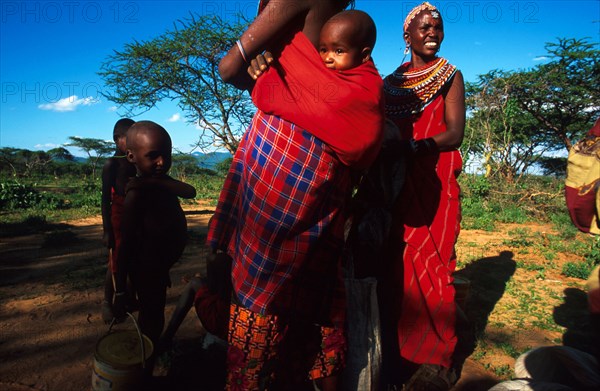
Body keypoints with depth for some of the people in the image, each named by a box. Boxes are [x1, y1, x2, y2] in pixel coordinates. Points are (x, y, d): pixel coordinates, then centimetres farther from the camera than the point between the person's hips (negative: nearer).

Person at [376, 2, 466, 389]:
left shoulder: (451, 76, 7)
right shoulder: (391, 82, 17)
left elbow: (455, 134, -6)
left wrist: (415, 147, -23)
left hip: (434, 182, -3)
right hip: (395, 182, 3)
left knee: (431, 267, -4)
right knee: (395, 266, 2)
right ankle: (397, 356, 15)